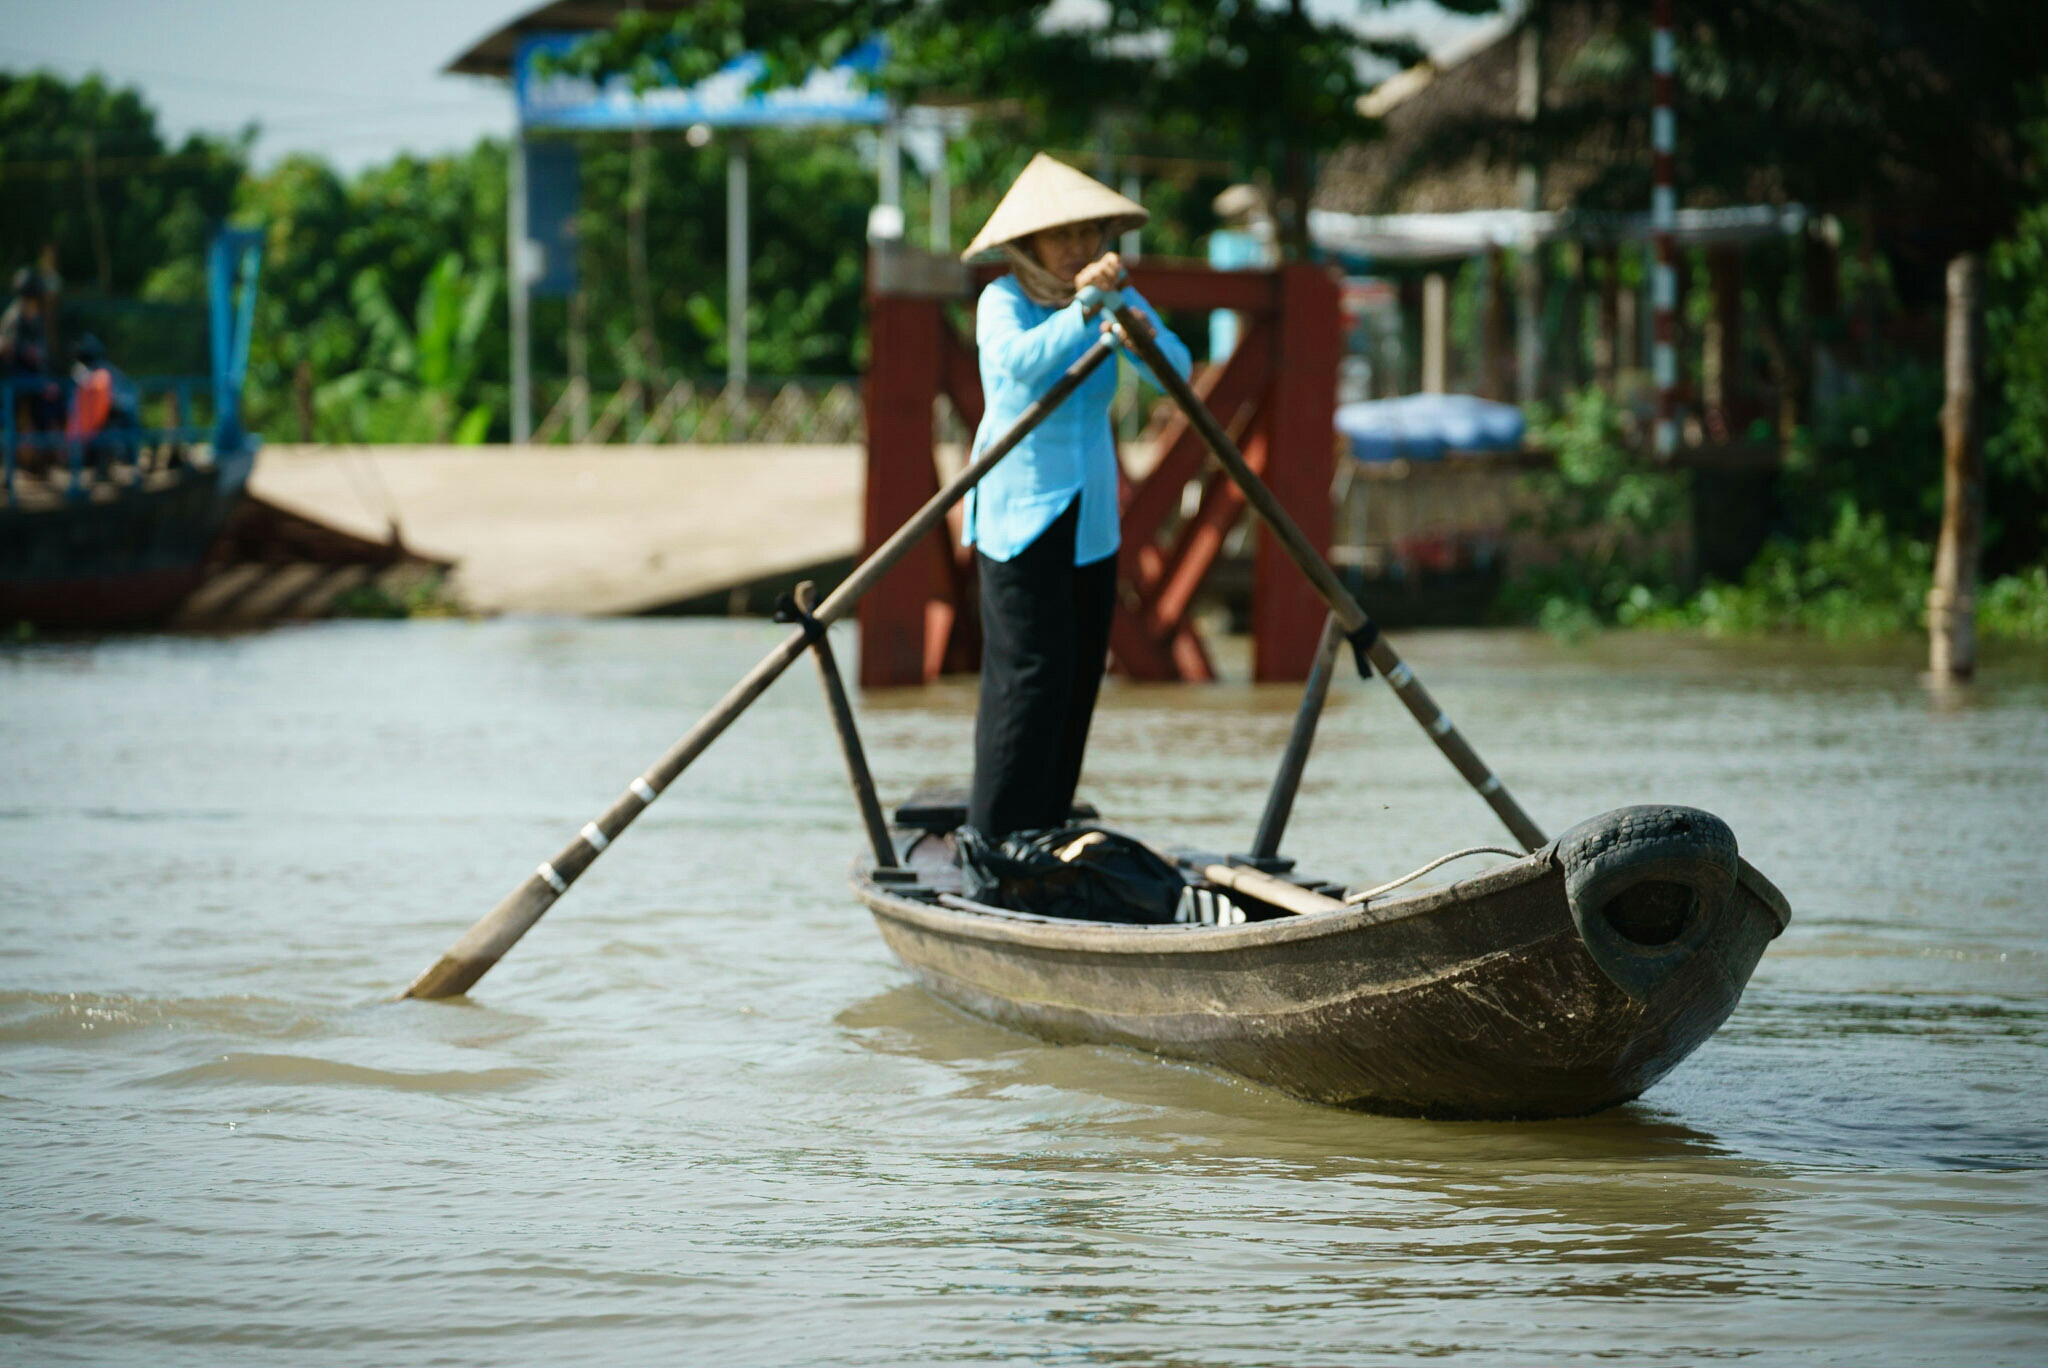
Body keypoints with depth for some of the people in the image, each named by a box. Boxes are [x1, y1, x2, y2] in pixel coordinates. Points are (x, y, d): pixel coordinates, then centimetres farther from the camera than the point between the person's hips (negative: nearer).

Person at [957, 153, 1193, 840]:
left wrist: (1141, 337, -30)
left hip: (1091, 517, 6)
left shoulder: (1119, 298, 4)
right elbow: (1020, 363, -32)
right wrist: (1081, 308, -39)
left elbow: (1177, 371, -10)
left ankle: (1047, 829, 14)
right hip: (1018, 514, -6)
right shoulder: (1003, 301, -10)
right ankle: (999, 838, -9)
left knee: (1080, 673, 5)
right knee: (1030, 671, -12)